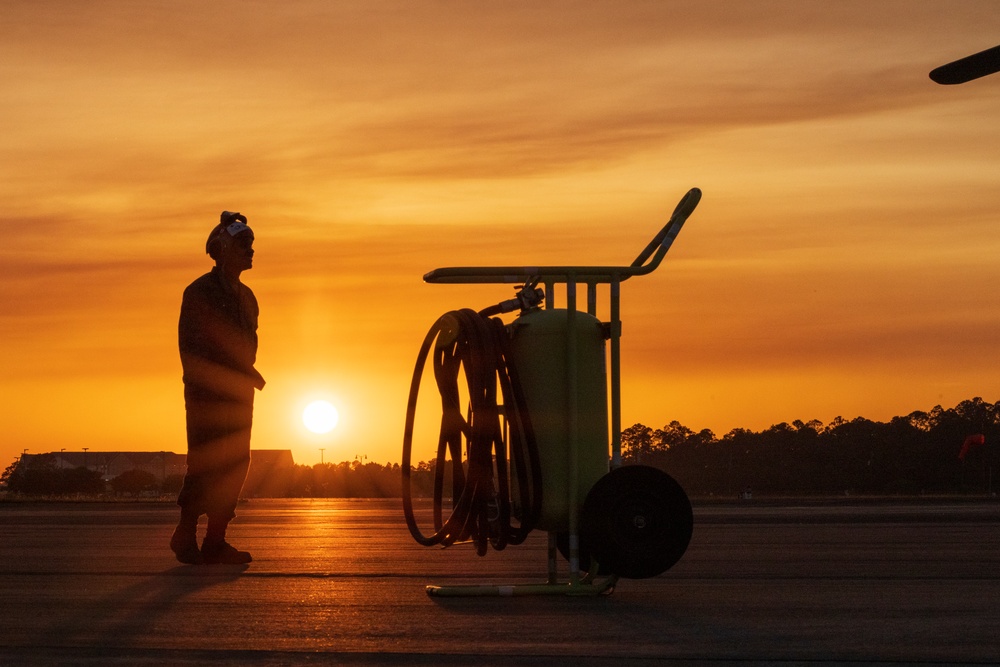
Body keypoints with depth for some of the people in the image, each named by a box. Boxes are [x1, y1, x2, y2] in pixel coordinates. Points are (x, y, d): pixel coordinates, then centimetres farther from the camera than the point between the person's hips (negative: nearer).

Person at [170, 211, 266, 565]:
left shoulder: (245, 296, 16)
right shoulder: (200, 292, -6)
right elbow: (190, 347, -11)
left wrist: (249, 376, 4)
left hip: (239, 393, 7)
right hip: (207, 393, -7)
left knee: (235, 464, 3)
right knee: (204, 464, -8)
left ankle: (215, 542, 6)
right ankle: (185, 536, 3)